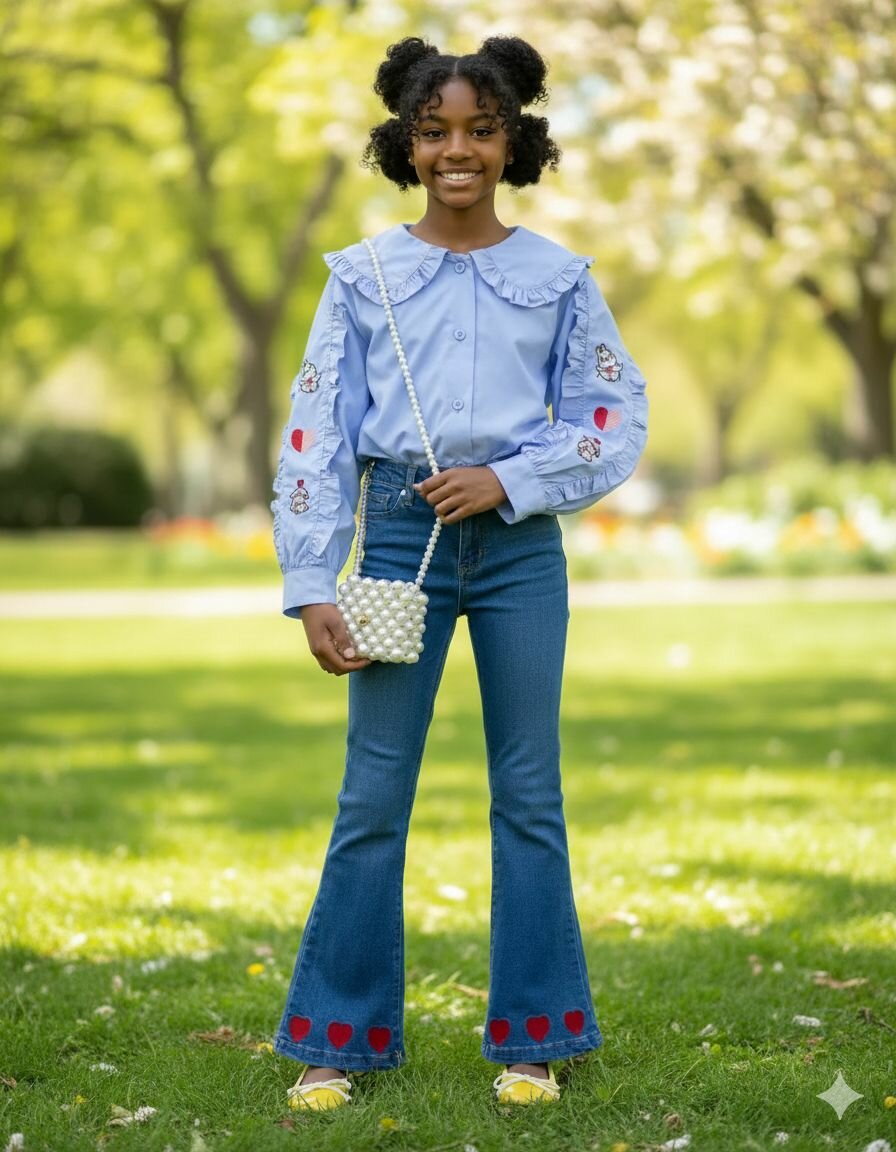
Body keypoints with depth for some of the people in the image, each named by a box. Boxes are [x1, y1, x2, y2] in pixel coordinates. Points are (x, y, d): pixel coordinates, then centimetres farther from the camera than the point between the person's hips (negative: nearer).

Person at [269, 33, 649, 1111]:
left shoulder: (557, 276, 5)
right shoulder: (363, 276, 3)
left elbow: (617, 419, 5)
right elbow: (315, 434, 1)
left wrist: (508, 480, -10)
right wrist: (312, 588, -6)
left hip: (519, 544, 1)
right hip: (401, 537, 0)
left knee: (528, 794, 5)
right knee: (372, 798, 1)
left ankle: (532, 1038, 15)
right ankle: (337, 1040, 10)